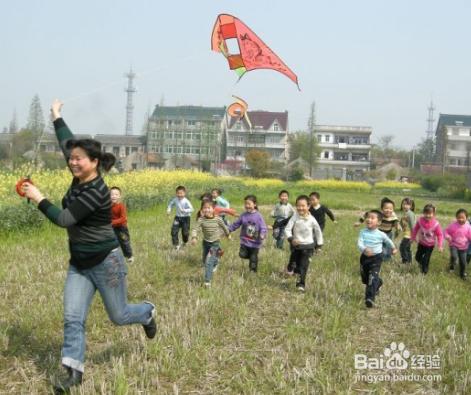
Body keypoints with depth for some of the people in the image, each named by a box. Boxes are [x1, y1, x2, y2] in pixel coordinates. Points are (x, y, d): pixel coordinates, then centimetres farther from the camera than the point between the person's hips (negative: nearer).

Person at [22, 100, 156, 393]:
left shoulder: (95, 191, -25)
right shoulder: (80, 178, 0)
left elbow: (64, 219, -29)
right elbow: (67, 144, 14)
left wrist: (38, 198, -20)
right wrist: (56, 117, 23)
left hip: (106, 262, -7)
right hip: (79, 264, 7)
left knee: (119, 316, 11)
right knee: (72, 317, -2)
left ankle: (147, 312, 42)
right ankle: (74, 371, 5)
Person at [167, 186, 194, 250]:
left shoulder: (186, 201, -19)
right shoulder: (175, 200, -5)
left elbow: (191, 209, -23)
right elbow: (170, 204, 14)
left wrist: (184, 210, -34)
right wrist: (169, 210, -1)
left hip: (185, 218, -3)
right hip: (177, 217, 4)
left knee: (185, 232, 5)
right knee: (174, 231, -7)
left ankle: (185, 242, 36)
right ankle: (176, 245, 5)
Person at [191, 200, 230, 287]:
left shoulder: (218, 219, -15)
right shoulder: (201, 220, -16)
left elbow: (224, 227, 3)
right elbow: (196, 229, -22)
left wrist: (228, 234, 19)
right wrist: (194, 237, -40)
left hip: (215, 243, -3)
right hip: (206, 242, 3)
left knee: (209, 262, -14)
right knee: (205, 261, 21)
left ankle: (207, 281, -8)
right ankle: (215, 262, 54)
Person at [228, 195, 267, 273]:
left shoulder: (258, 216, -11)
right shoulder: (243, 215, -1)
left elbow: (263, 227, -15)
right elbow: (236, 224, 8)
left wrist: (263, 234, -34)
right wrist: (228, 230, 5)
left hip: (255, 242, -3)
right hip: (245, 240, 3)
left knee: (253, 258, 5)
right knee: (242, 255, -9)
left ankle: (253, 270, 24)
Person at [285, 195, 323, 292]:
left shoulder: (311, 219, -10)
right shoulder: (295, 217, -11)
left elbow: (318, 232, 5)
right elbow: (287, 229, -12)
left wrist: (319, 245, 8)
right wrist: (291, 239, -29)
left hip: (308, 246, -1)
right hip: (296, 245, 1)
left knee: (303, 266, -8)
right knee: (294, 264, 14)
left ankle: (301, 284, -5)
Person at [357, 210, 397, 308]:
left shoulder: (381, 234, -9)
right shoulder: (363, 232, -7)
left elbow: (388, 241, 12)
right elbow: (359, 243, -19)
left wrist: (393, 249, 29)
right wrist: (364, 250, -40)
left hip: (376, 258, -3)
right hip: (365, 257, 3)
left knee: (373, 278, -19)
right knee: (365, 278, 18)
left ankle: (370, 298, -24)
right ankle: (377, 283, 50)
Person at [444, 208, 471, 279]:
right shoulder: (453, 225, -14)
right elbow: (446, 231, -3)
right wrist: (447, 237, -23)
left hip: (463, 247, 2)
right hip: (454, 245, -2)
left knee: (463, 261, 9)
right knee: (454, 256, -28)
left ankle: (463, 274, 34)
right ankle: (452, 265, 6)